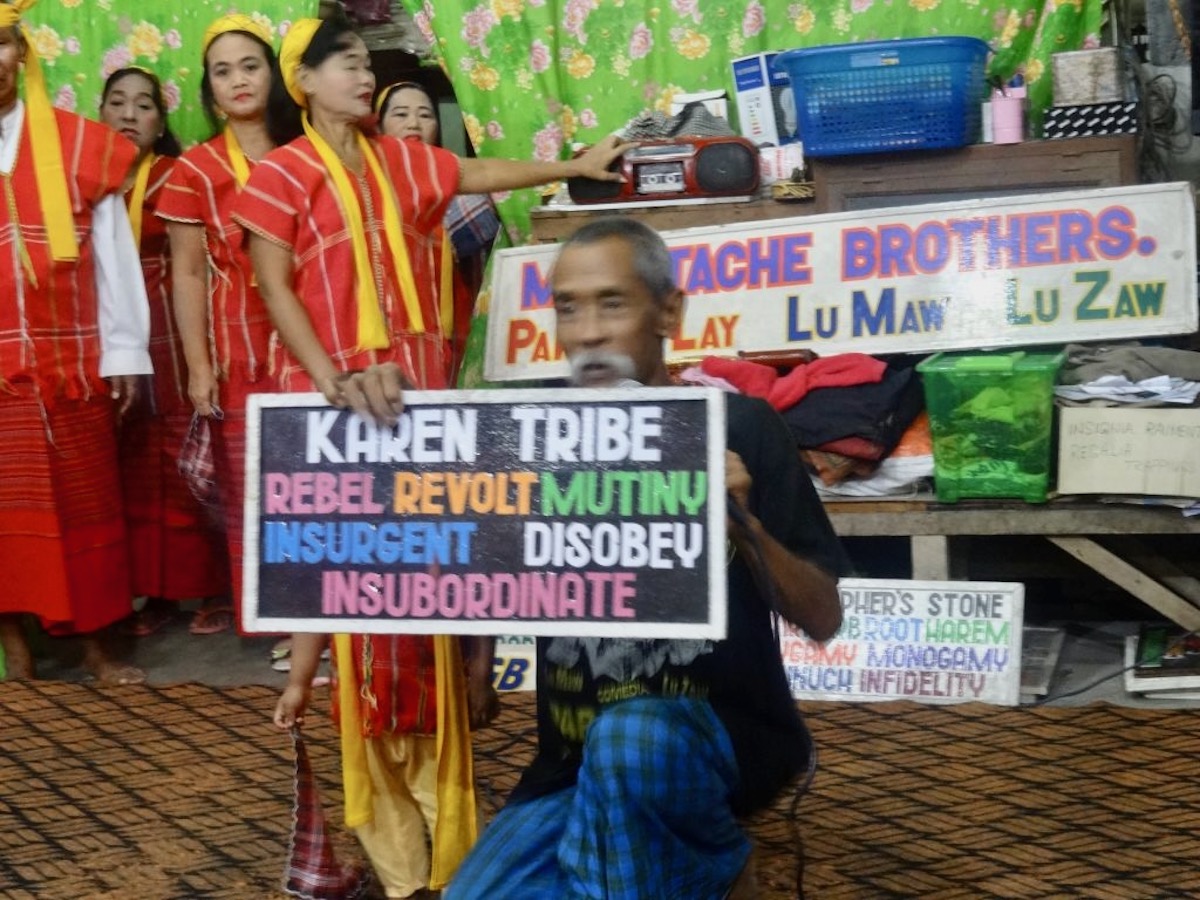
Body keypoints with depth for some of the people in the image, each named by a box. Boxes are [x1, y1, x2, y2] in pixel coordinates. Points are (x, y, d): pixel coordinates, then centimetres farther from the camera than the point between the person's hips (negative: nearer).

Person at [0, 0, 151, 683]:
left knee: (86, 505, 9)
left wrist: (125, 352, 1)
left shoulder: (77, 143, 2)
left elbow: (113, 254, 4)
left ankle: (97, 646, 19)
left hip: (72, 363, 1)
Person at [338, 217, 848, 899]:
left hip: (722, 734, -4)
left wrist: (744, 523, -21)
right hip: (577, 765, 4)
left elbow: (824, 620, -4)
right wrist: (385, 424, -15)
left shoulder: (738, 426, -4)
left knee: (626, 739, -35)